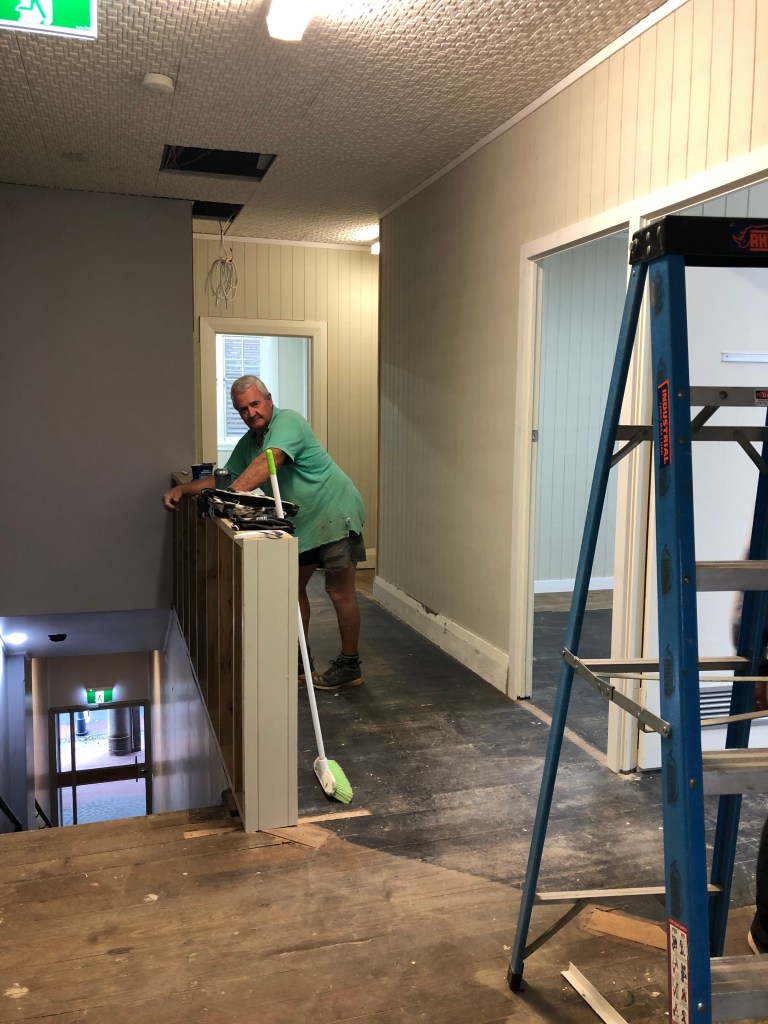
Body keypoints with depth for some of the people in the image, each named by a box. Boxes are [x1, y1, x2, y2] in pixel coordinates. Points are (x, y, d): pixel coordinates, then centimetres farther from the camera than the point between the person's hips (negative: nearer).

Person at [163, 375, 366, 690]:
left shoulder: (287, 421, -18)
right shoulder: (248, 442, 10)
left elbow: (268, 462, -34)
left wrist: (233, 492, -43)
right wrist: (182, 489, 2)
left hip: (334, 513, -9)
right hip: (302, 522, 9)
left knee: (339, 591, -3)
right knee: (292, 586, 12)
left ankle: (350, 666, 9)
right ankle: (301, 661, 25)